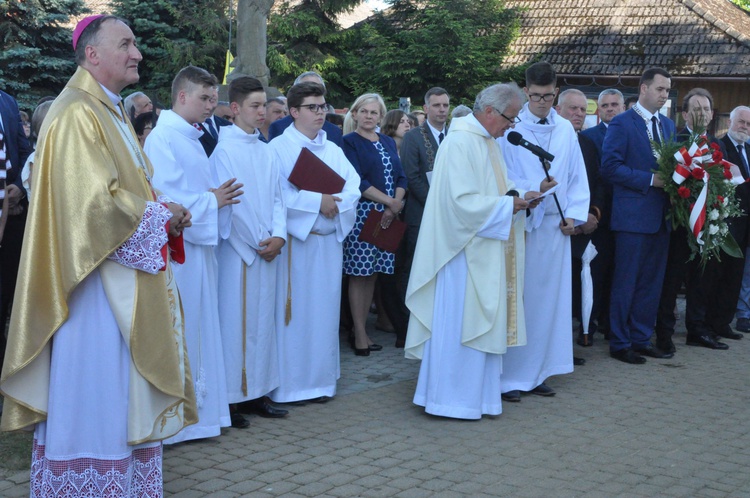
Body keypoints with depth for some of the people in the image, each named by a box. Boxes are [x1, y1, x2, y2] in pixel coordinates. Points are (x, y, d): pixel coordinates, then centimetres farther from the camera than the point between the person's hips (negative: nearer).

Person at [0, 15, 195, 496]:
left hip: (126, 280, 10)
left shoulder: (112, 112, 17)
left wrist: (163, 211, 5)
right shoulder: (77, 114, -15)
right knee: (96, 389, -3)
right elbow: (95, 200, -22)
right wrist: (160, 213, -10)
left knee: (126, 392, 14)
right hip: (98, 280, -10)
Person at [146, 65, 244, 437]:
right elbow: (165, 197, -21)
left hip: (200, 246, 10)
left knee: (200, 329, 13)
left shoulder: (192, 139, 17)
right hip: (177, 249, -10)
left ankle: (200, 410, 21)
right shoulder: (163, 138, -13)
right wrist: (212, 201, -11)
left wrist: (220, 198, 1)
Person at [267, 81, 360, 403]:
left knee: (324, 310, 9)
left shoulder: (333, 150, 15)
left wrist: (336, 204, -14)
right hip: (295, 240, -5)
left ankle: (320, 379, 17)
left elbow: (353, 187, 6)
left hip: (329, 240, 5)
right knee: (294, 312, -3)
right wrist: (317, 201, -18)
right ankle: (287, 385, 5)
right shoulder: (278, 148, -3)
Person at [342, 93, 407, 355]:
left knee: (372, 273, 7)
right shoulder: (349, 142, -2)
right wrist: (390, 202, -14)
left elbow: (401, 177, 10)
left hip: (388, 216, 5)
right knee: (359, 274, -4)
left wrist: (395, 206, -7)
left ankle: (362, 330, 14)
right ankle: (359, 334, 2)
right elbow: (357, 181, -12)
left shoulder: (388, 142, 16)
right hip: (362, 213, -5)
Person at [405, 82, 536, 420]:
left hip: (485, 252, 10)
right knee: (459, 325, -3)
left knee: (483, 323, 13)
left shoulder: (487, 142, 13)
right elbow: (463, 201, -23)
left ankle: (476, 394, 21)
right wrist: (508, 205, -16)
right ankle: (451, 398, 6)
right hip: (465, 251, -10)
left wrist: (519, 196, 2)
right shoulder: (460, 142, -17)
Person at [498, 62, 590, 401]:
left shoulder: (566, 130, 11)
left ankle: (536, 372, 16)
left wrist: (574, 214, 0)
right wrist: (533, 189, -21)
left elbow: (578, 177, 12)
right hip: (519, 224, -5)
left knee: (548, 298, 8)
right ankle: (509, 376, 3)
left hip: (555, 225, 5)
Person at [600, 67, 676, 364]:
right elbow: (610, 167, -13)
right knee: (626, 283, -1)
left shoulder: (667, 125, 15)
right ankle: (620, 344, 8)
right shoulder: (622, 123, -6)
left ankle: (642, 339, 20)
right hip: (633, 215, -7)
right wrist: (650, 180, -17)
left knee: (652, 282, 11)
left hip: (660, 216, 7)